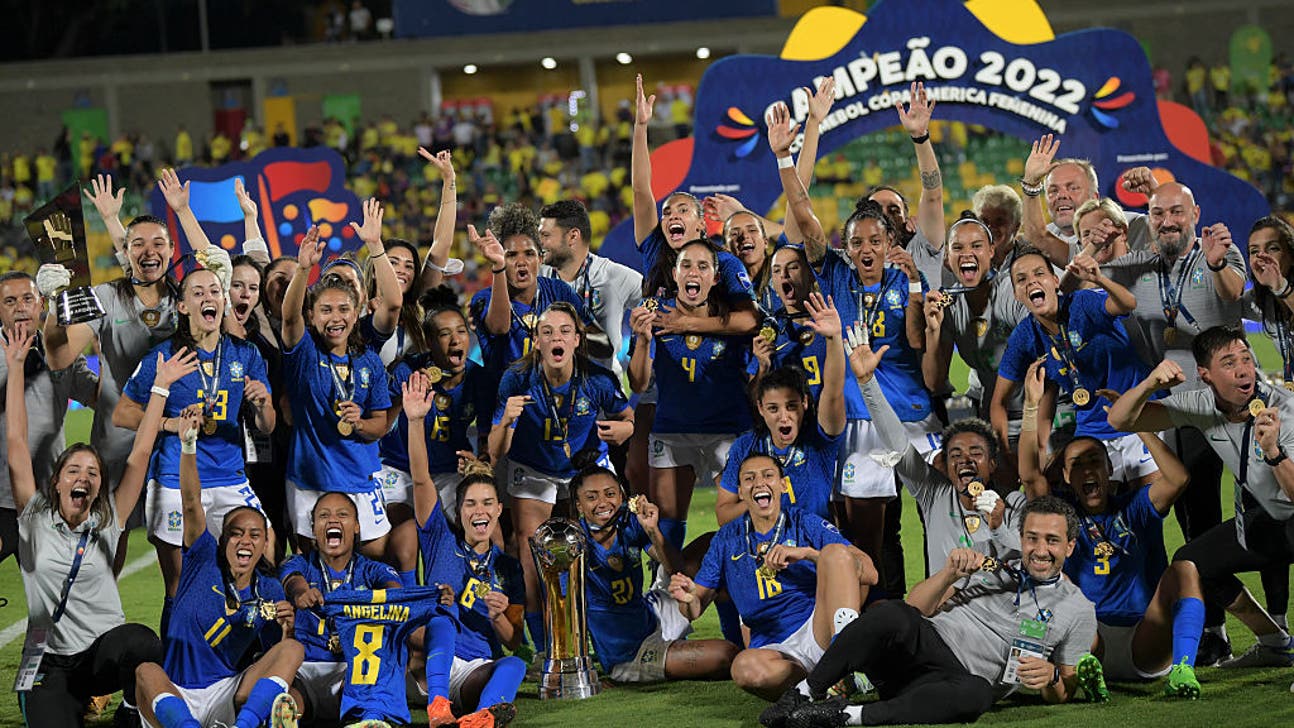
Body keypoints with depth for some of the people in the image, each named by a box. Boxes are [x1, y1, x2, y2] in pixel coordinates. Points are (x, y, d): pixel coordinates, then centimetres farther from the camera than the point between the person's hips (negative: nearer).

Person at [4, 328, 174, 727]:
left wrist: (161, 386, 4)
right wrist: (16, 367, 0)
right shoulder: (36, 518, 5)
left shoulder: (108, 522, 8)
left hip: (103, 653, 2)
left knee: (143, 643, -33)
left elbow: (139, 454, 6)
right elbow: (17, 444, 2)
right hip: (50, 663, -2)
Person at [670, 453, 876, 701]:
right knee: (745, 667, -36)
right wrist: (688, 599, -8)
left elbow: (869, 573, -2)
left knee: (835, 551, -23)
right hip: (774, 649, 1)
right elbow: (695, 610, 17)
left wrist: (807, 553, -14)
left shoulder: (804, 523, 9)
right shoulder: (728, 538, 17)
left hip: (817, 632, -1)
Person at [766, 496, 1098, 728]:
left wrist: (1051, 676, -10)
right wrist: (950, 574, -4)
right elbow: (915, 608, 15)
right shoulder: (991, 567, 20)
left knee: (977, 695, -42)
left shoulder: (1078, 611, 13)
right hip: (924, 645, 2)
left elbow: (1062, 695, 14)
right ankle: (806, 693, -24)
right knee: (891, 614, -35)